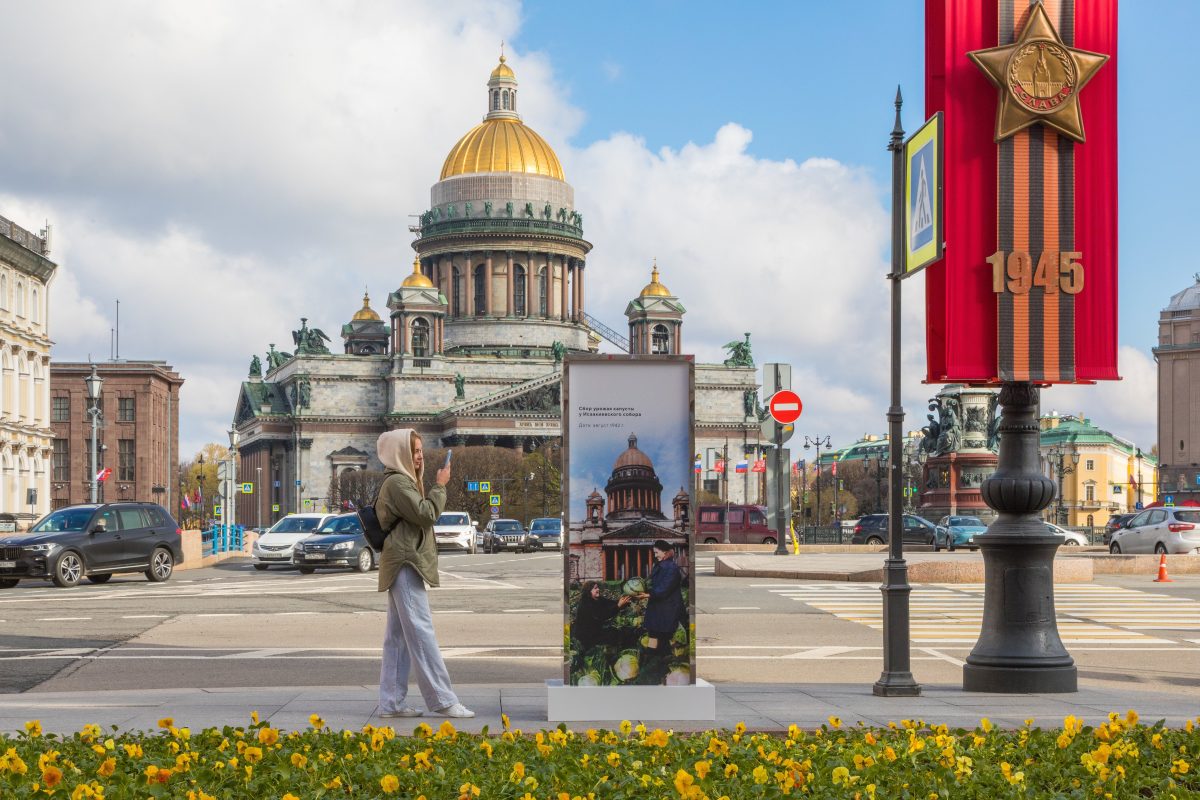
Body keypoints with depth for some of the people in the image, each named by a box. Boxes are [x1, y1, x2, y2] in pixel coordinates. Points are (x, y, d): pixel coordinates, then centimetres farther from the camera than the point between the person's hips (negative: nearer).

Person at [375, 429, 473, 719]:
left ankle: (391, 702, 9)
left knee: (398, 636, 9)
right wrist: (440, 486, -8)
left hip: (403, 566, 11)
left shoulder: (403, 481, 21)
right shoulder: (397, 483, -11)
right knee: (422, 633, -11)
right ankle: (443, 700, -12)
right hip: (405, 565, -11)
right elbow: (426, 514, -17)